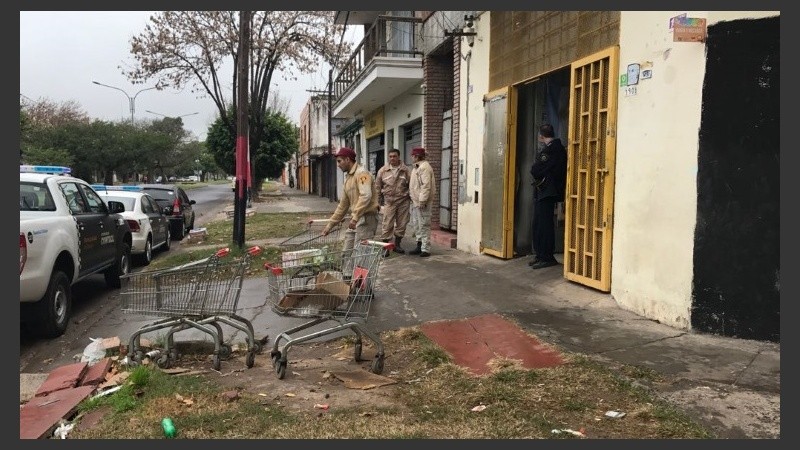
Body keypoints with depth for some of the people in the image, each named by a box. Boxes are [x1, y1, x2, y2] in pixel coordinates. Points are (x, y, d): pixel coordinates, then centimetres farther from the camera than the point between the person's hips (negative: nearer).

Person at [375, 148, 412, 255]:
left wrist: (412, 198, 1)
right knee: (387, 224, -5)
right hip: (389, 201, -1)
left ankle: (397, 244, 22)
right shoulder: (383, 170, 3)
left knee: (402, 224, 8)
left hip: (403, 201, 1)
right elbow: (377, 186, 9)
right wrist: (379, 200, 7)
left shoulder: (406, 170, 2)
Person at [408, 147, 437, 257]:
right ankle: (419, 246, 25)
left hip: (422, 202, -10)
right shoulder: (417, 167, 17)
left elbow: (426, 186, -22)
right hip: (415, 202, 10)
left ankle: (425, 249, -2)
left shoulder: (424, 167, -15)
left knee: (424, 225, -6)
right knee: (416, 225, 15)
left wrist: (422, 200, -24)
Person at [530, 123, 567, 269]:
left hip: (545, 191, -10)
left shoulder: (549, 150, -16)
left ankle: (546, 257, -1)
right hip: (547, 192, 10)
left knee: (543, 224, -6)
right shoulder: (559, 148, 14)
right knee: (538, 223, 13)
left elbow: (535, 171, -18)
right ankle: (540, 255, 19)